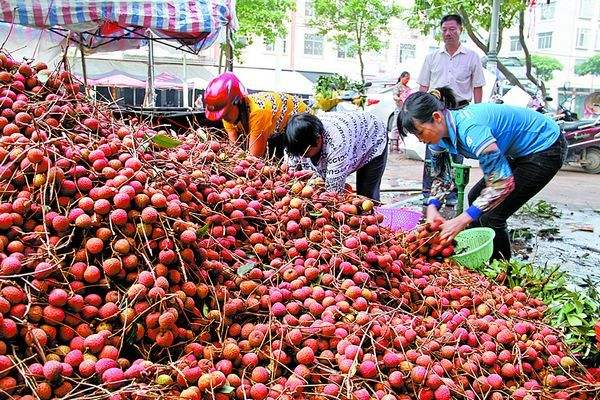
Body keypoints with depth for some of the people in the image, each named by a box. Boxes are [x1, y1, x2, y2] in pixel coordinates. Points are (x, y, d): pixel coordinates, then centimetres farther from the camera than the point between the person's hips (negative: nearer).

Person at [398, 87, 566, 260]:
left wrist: (462, 220, -33)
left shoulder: (470, 127, -35)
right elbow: (441, 176, 5)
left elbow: (503, 182, -33)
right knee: (476, 198, 12)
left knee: (491, 216, -11)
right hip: (520, 152, 9)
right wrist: (432, 206, -14)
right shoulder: (439, 134, -7)